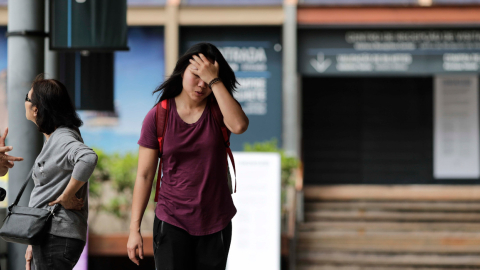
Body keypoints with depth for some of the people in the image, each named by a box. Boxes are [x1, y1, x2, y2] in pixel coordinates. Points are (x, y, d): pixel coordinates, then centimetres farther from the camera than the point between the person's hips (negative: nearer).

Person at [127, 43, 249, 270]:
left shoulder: (218, 110, 1)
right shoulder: (158, 117, -3)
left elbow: (239, 125, -24)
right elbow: (144, 175, -1)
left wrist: (214, 80, -20)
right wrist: (134, 228, -5)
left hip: (216, 224, 2)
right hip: (172, 223, -2)